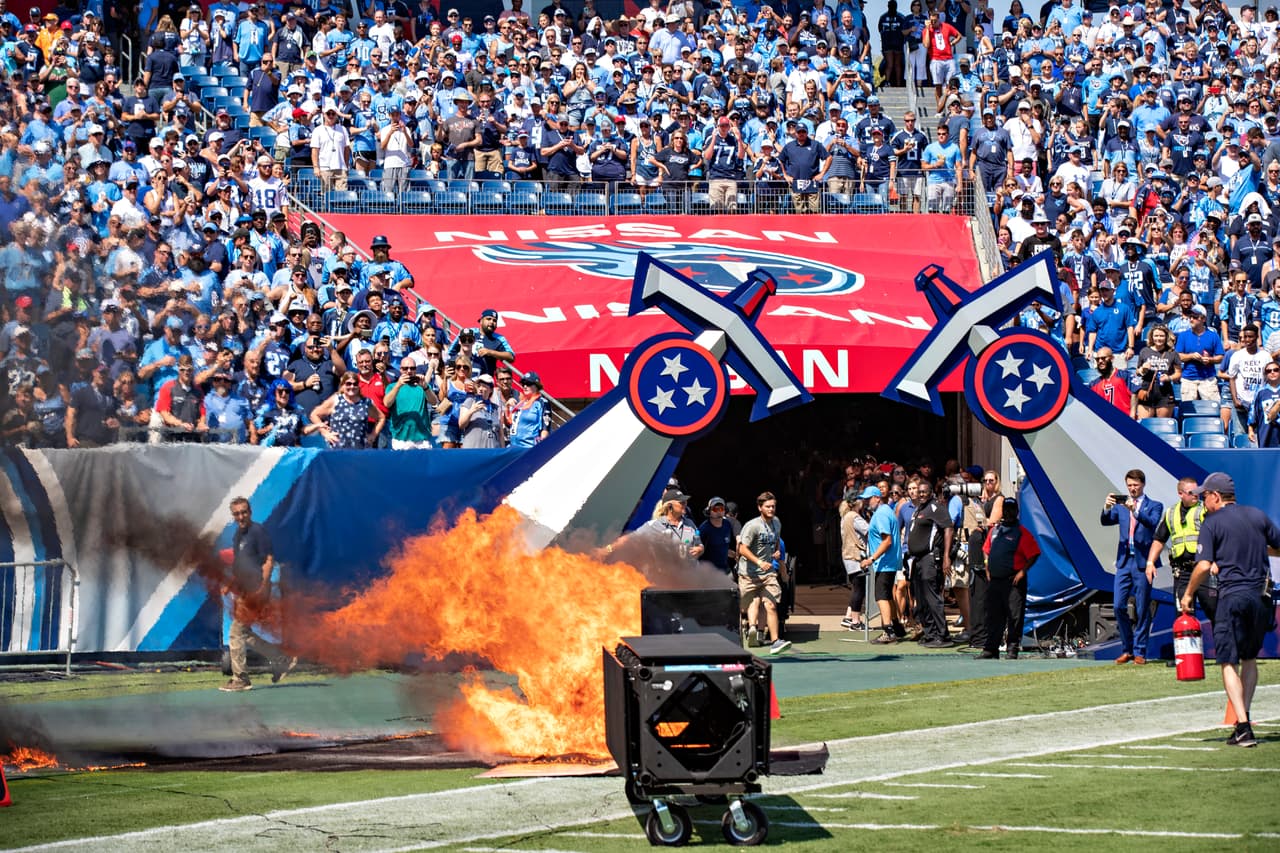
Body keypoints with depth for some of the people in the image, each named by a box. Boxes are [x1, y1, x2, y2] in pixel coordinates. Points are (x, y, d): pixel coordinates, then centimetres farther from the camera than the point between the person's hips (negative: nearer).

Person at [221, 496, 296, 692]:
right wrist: (230, 584, 18)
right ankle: (282, 660, 21)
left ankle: (240, 679, -4)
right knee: (244, 634, 12)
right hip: (241, 590, 10)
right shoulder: (238, 534, 16)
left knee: (237, 632, -9)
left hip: (254, 589, -10)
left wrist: (262, 587, -22)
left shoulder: (258, 532, -11)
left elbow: (269, 560, -16)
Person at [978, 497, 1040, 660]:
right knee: (993, 616, 8)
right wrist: (988, 571, 12)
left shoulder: (1022, 533, -4)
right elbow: (987, 551, 23)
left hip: (1013, 580, -6)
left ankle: (1012, 650, -1)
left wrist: (1022, 572, -15)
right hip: (994, 579, 6)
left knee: (1014, 616, -5)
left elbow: (1034, 555, -8)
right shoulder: (994, 530, 15)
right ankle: (991, 650, 12)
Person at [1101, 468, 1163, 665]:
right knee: (1118, 606, 0)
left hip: (1143, 562, -4)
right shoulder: (1120, 506, 15)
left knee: (1142, 609, -2)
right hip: (1124, 560, 4)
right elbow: (1106, 522, 0)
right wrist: (1107, 508, -20)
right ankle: (1127, 649, 12)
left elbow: (1152, 522, -15)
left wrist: (1135, 510, -30)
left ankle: (1139, 652, 4)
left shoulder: (1154, 506, 4)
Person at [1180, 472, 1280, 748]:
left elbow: (1204, 566, -11)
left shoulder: (1212, 523, -4)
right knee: (1249, 658, 21)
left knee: (1229, 662, -2)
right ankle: (1244, 716, 18)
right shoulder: (1258, 515, 10)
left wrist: (1188, 594, 3)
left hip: (1232, 595, -5)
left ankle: (1243, 727, -13)